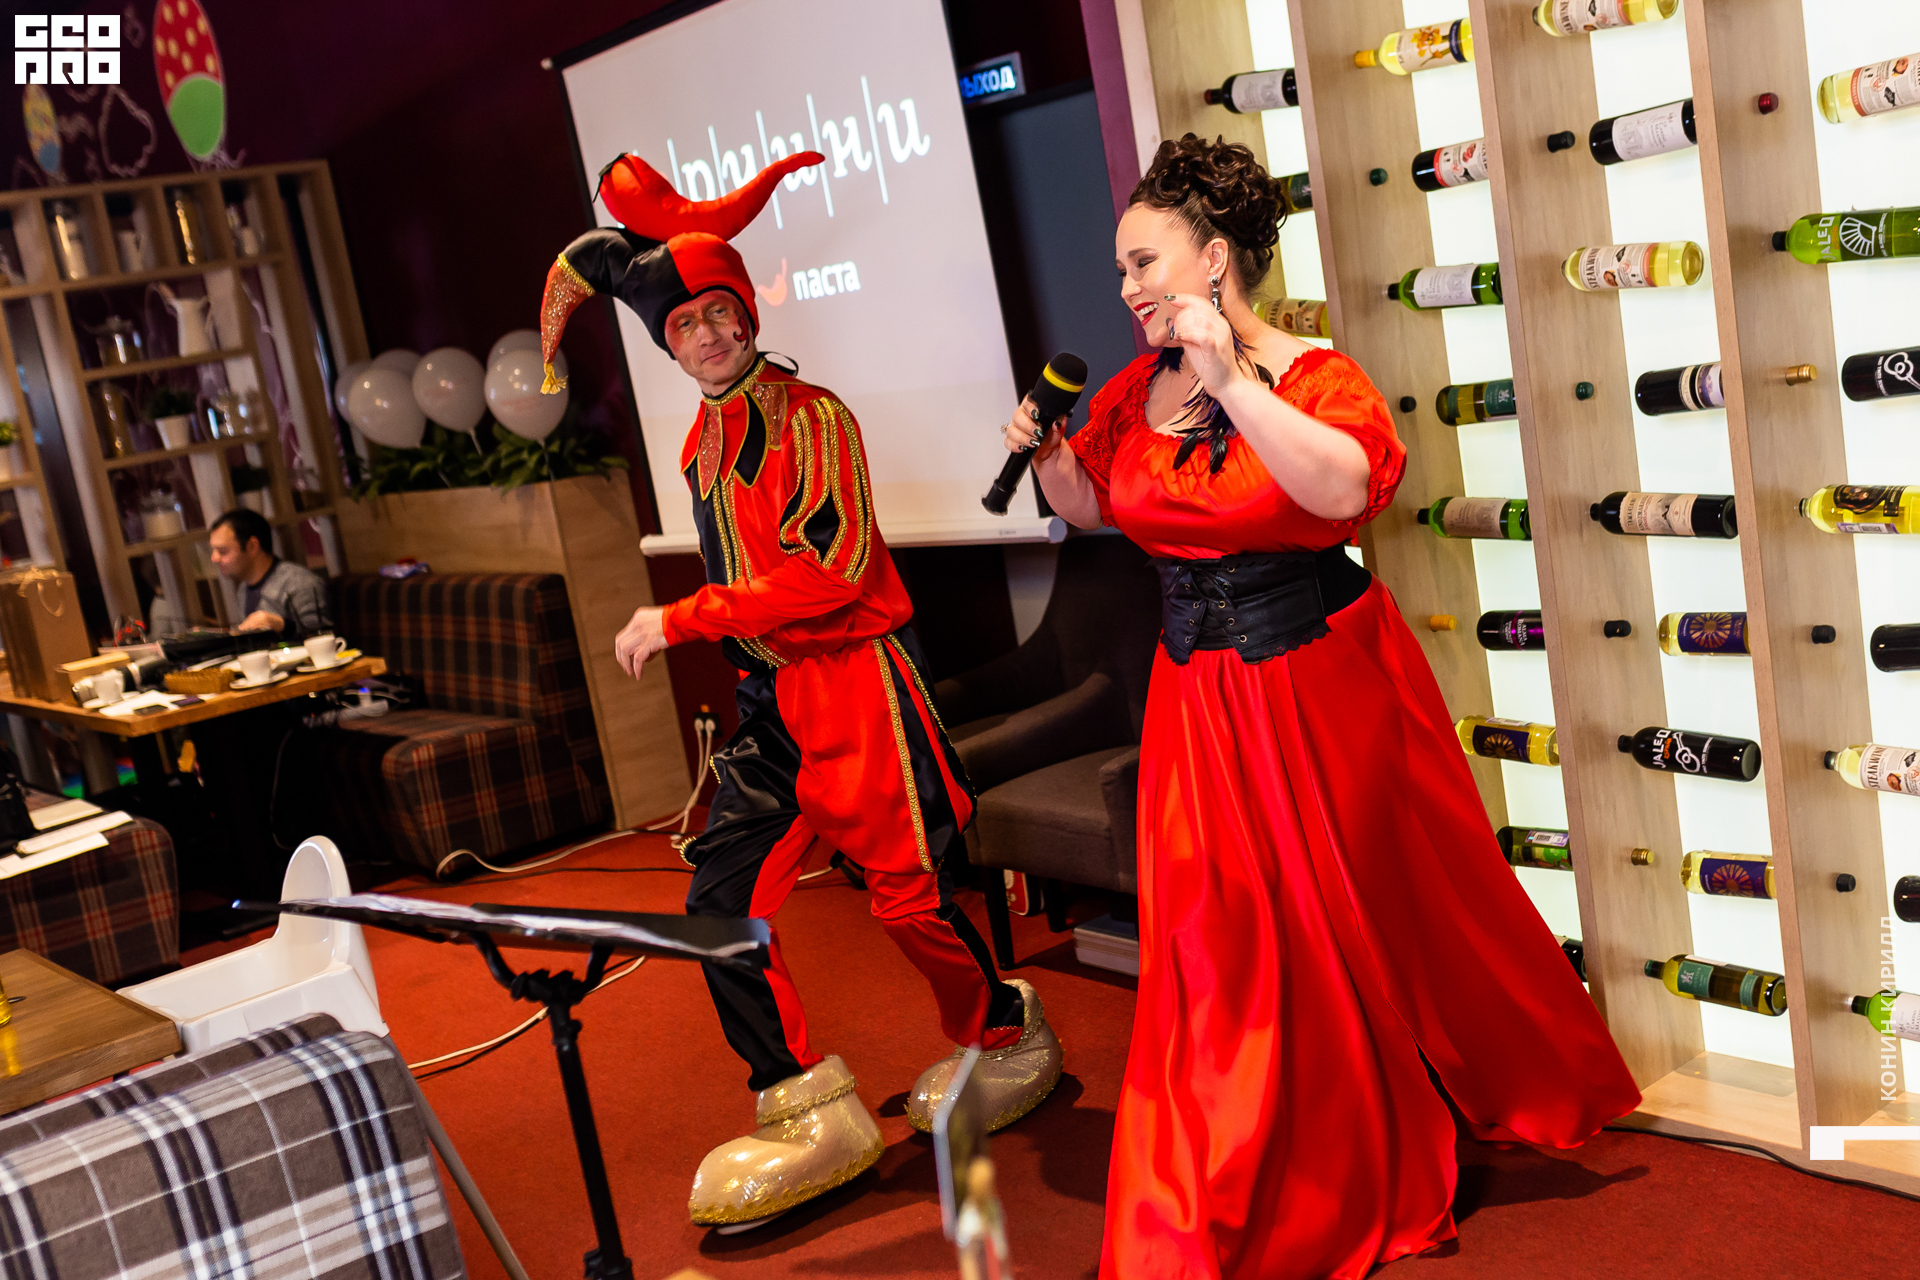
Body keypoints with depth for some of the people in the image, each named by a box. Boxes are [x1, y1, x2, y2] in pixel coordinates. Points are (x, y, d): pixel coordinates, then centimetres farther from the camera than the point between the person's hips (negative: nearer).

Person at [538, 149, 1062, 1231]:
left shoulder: (810, 416, -10)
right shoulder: (706, 431, 11)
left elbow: (830, 573, -20)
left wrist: (681, 620, -18)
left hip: (859, 681, -7)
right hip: (772, 698, 7)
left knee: (911, 890, -2)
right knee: (722, 897, -2)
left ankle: (1006, 1038, 25)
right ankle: (810, 1113, 6)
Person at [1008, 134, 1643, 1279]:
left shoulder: (1311, 374, -13)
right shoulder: (1136, 391, 4)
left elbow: (1351, 486, -32)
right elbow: (1093, 506, 18)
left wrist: (1232, 383, -35)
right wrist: (1048, 454, -2)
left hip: (1321, 680, -5)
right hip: (1200, 698, 5)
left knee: (1364, 913, 8)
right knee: (1220, 946, 8)